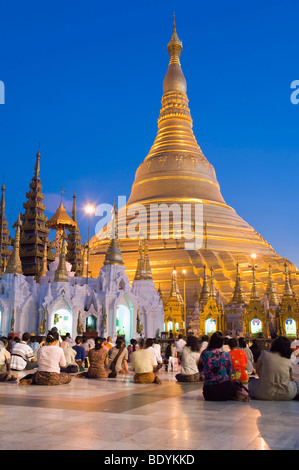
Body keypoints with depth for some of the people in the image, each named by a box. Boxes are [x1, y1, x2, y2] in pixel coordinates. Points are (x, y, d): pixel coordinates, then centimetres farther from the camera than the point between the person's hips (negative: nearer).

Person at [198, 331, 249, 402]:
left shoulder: (204, 353, -3)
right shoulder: (226, 355, 0)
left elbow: (200, 370, 8)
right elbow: (229, 372, 8)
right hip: (224, 387, 1)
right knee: (235, 383, 33)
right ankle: (238, 394, -3)